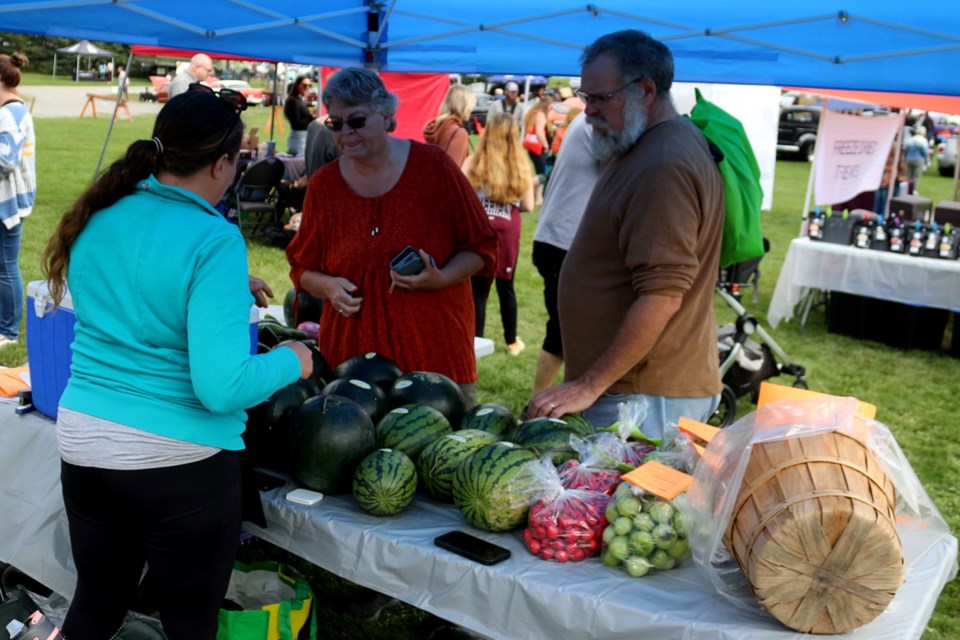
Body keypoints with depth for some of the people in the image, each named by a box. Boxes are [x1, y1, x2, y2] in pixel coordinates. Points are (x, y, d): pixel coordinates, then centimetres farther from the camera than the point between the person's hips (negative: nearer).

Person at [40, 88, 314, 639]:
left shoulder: (98, 218, 1)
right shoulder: (214, 240, -19)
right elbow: (222, 388, -25)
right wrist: (291, 362, -7)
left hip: (83, 443, 6)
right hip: (180, 460, -6)